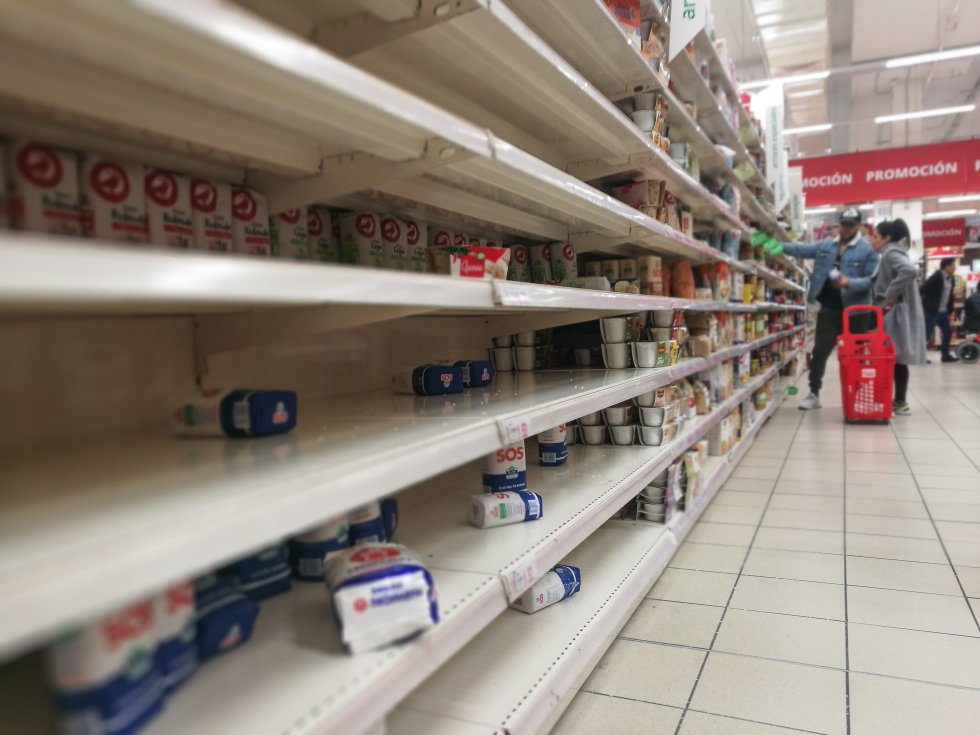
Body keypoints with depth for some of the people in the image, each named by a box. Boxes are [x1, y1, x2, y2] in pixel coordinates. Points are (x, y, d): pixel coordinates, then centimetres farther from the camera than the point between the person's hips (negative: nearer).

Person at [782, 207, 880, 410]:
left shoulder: (867, 249, -5)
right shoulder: (825, 245, 9)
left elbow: (872, 279, -10)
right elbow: (801, 250, 4)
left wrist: (850, 283, -26)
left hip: (855, 311, -3)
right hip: (829, 310, 4)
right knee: (820, 351, 4)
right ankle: (814, 394, 12)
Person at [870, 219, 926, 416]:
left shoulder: (891, 253, -12)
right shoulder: (890, 253, 18)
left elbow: (910, 271, -31)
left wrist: (890, 296, -24)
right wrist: (887, 297, 8)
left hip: (896, 313, -10)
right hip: (894, 313, 10)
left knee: (896, 358, -6)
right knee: (896, 358, 10)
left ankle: (900, 403, -2)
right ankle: (899, 401, 14)